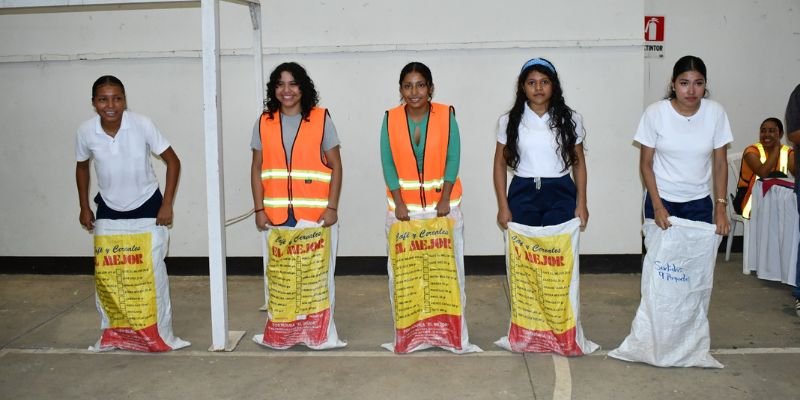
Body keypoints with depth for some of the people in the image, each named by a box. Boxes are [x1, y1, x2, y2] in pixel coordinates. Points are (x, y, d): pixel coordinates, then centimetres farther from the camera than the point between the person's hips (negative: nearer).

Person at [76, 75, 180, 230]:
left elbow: (173, 161, -14)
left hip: (146, 204, -2)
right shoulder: (85, 131, -15)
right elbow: (82, 167, 5)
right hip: (109, 207, 2)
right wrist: (84, 207, 6)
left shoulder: (143, 125, -23)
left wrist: (167, 205, -18)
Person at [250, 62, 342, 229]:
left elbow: (335, 166, 1)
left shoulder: (321, 119, 1)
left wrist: (332, 207, -6)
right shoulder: (263, 122, 7)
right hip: (276, 215, 2)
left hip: (315, 215, -2)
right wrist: (259, 209, 3)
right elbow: (257, 168, 9)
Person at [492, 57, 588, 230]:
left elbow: (579, 163, 7)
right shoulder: (509, 121, 2)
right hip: (523, 195, 0)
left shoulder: (570, 119, 2)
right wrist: (503, 206, -2)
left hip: (560, 194, 0)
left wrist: (581, 204, 2)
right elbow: (500, 163, 4)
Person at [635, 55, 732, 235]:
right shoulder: (655, 112, -12)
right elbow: (646, 164, -6)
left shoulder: (716, 112, -8)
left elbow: (720, 163, -1)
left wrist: (720, 208, -6)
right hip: (661, 199, -1)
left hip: (699, 202, 1)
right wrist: (657, 206, -13)